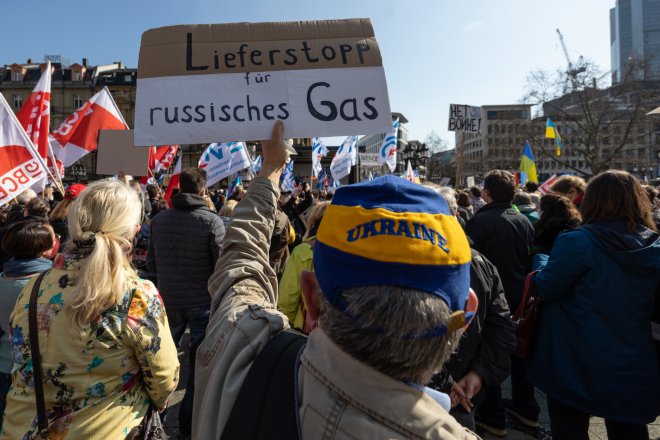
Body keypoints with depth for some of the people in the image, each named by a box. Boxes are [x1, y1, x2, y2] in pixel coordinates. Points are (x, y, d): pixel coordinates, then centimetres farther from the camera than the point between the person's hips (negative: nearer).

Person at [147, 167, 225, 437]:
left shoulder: (159, 219, -1)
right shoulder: (212, 221, -15)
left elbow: (151, 262, 8)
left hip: (168, 300, 4)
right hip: (203, 301, -4)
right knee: (199, 362, 10)